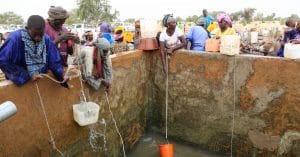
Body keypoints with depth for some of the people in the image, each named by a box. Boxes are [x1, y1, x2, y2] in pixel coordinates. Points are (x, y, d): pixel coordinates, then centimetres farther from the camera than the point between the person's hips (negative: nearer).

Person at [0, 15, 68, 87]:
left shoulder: (46, 39, -6)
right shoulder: (15, 38, -19)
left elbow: (54, 60, -1)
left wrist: (61, 75, -18)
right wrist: (28, 75, -22)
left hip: (41, 80, 4)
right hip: (20, 83, -3)